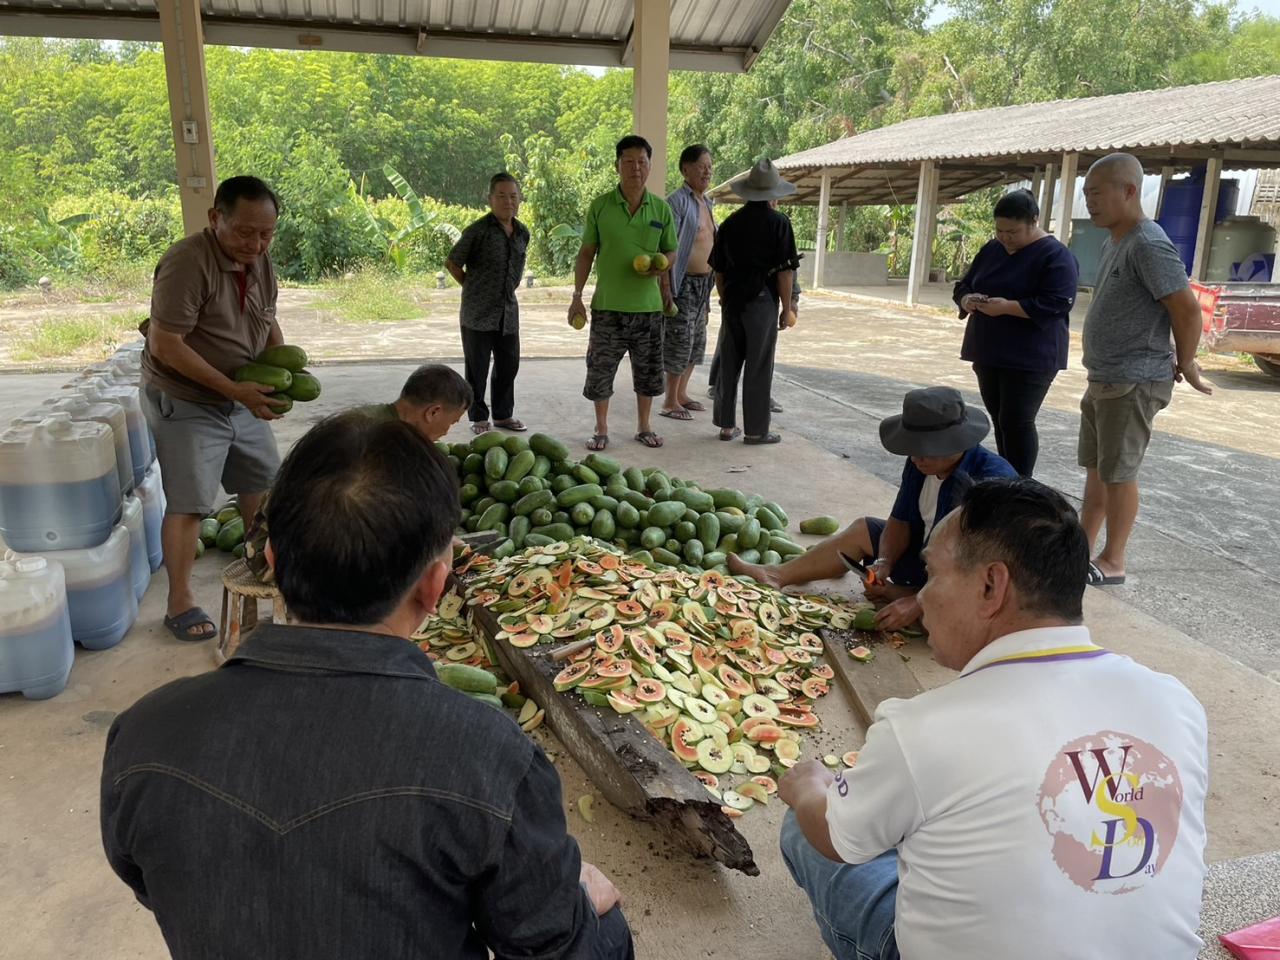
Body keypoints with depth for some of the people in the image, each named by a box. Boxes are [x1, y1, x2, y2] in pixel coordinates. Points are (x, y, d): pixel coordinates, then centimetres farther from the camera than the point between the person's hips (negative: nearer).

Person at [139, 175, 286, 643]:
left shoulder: (261, 260, 0)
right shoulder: (187, 262, -25)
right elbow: (166, 346, -26)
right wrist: (235, 389, -28)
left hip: (241, 398, 8)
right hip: (185, 402, -8)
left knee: (262, 479, 17)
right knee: (189, 502, -5)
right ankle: (179, 602, 7)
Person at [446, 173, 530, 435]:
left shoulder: (523, 232, 7)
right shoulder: (478, 231, -12)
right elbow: (452, 263, -5)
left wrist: (509, 290, 14)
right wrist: (471, 287, -1)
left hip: (509, 312, 6)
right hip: (479, 312, -6)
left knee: (509, 365, 12)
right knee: (477, 368, 4)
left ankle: (503, 414, 27)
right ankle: (478, 418, 16)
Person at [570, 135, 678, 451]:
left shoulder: (661, 208, 2)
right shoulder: (600, 206, -2)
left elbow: (671, 251, 13)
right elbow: (586, 253, 3)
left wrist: (660, 266, -9)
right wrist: (577, 296, -1)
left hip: (648, 305, 2)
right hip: (608, 305, -1)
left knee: (648, 369, 11)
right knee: (600, 369, 3)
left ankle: (643, 426, 28)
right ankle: (601, 430, 19)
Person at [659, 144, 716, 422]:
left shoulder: (706, 202, 15)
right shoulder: (677, 201, -11)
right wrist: (668, 286, -24)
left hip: (704, 282, 9)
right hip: (685, 282, -9)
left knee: (697, 342, 14)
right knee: (680, 341, -5)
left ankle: (682, 393, 27)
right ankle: (670, 401, 5)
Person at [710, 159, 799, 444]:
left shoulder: (730, 223, 6)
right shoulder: (778, 223, -7)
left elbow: (718, 270, 10)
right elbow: (785, 271, -9)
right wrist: (786, 309, -2)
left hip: (732, 303, 4)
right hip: (762, 303, -4)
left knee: (728, 365, 11)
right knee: (758, 368, 2)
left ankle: (727, 425, 17)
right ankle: (755, 430, 7)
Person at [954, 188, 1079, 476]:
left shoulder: (1056, 255, -10)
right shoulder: (991, 249, 11)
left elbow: (1055, 304, -19)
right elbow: (962, 285, 14)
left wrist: (1006, 307, -25)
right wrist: (967, 300, -9)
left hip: (1029, 358, -7)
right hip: (989, 353, 7)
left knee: (1017, 422, -7)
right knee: (1000, 420, 13)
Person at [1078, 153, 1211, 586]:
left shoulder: (1148, 246, -19)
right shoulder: (1113, 242, 12)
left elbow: (1188, 310, -20)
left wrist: (1184, 365, -9)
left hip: (1133, 384, -10)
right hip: (1103, 380, 10)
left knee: (1118, 473, -1)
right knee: (1096, 468, 15)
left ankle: (1112, 561, 10)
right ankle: (1083, 546, 26)